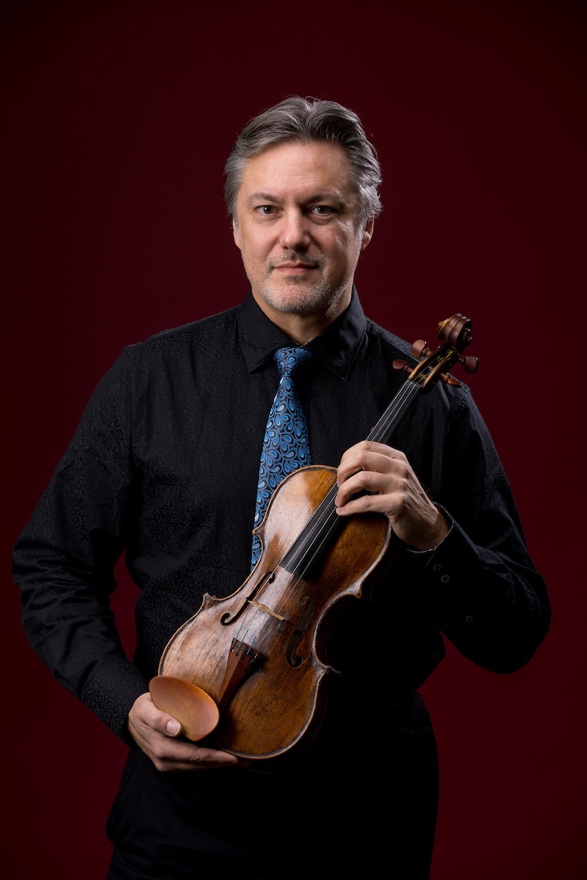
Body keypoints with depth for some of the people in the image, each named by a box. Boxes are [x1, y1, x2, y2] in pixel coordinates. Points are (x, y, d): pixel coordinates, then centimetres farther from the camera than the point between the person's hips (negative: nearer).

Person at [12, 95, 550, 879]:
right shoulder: (150, 380, -3)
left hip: (371, 814, 0)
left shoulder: (431, 401, -5)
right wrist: (126, 701, -12)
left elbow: (514, 640, -4)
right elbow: (52, 567, 3)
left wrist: (432, 531, -22)